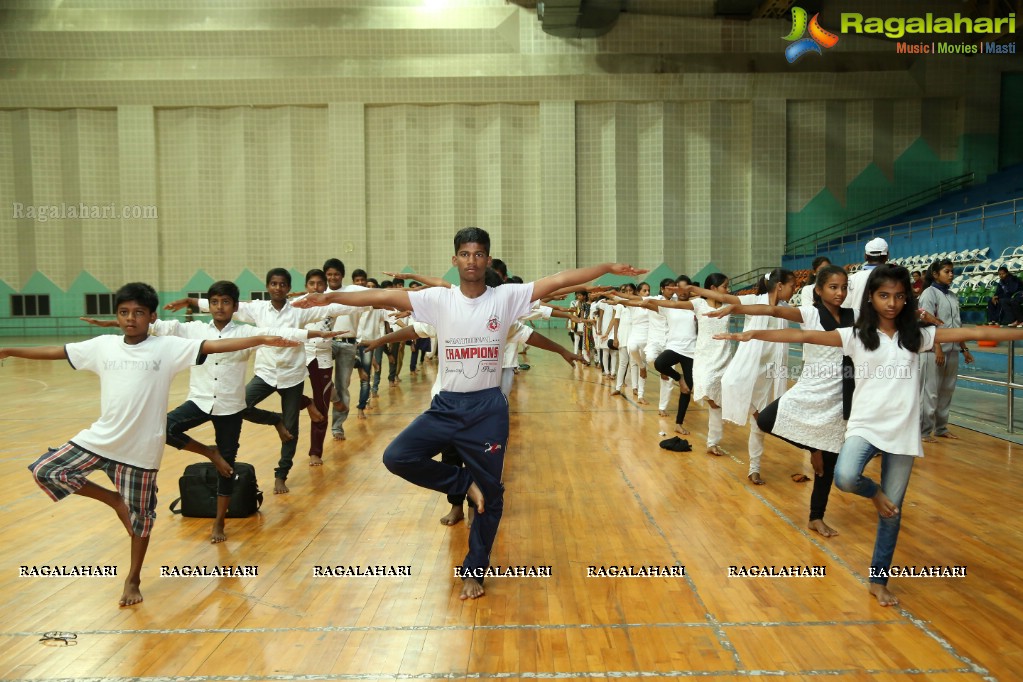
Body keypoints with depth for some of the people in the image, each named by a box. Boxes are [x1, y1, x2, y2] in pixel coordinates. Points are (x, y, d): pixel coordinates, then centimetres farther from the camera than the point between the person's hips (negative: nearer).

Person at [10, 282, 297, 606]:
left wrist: (263, 339, -28)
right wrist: (8, 351, 13)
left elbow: (214, 345, -18)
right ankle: (114, 499, 15)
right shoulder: (103, 345, 1)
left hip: (140, 447, -3)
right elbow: (56, 351, 11)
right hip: (100, 438, 4)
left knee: (140, 516, 8)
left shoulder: (169, 346, -10)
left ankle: (133, 579, 32)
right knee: (45, 472, -1)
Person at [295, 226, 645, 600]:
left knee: (489, 495, 6)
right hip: (446, 406, 1)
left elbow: (559, 279, -9)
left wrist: (609, 268, -13)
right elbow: (384, 297, -6)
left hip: (488, 408, -1)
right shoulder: (438, 299, -2)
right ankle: (465, 483, 6)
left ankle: (474, 570, 27)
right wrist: (330, 297, -9)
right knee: (396, 457, -14)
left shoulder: (506, 297, -4)